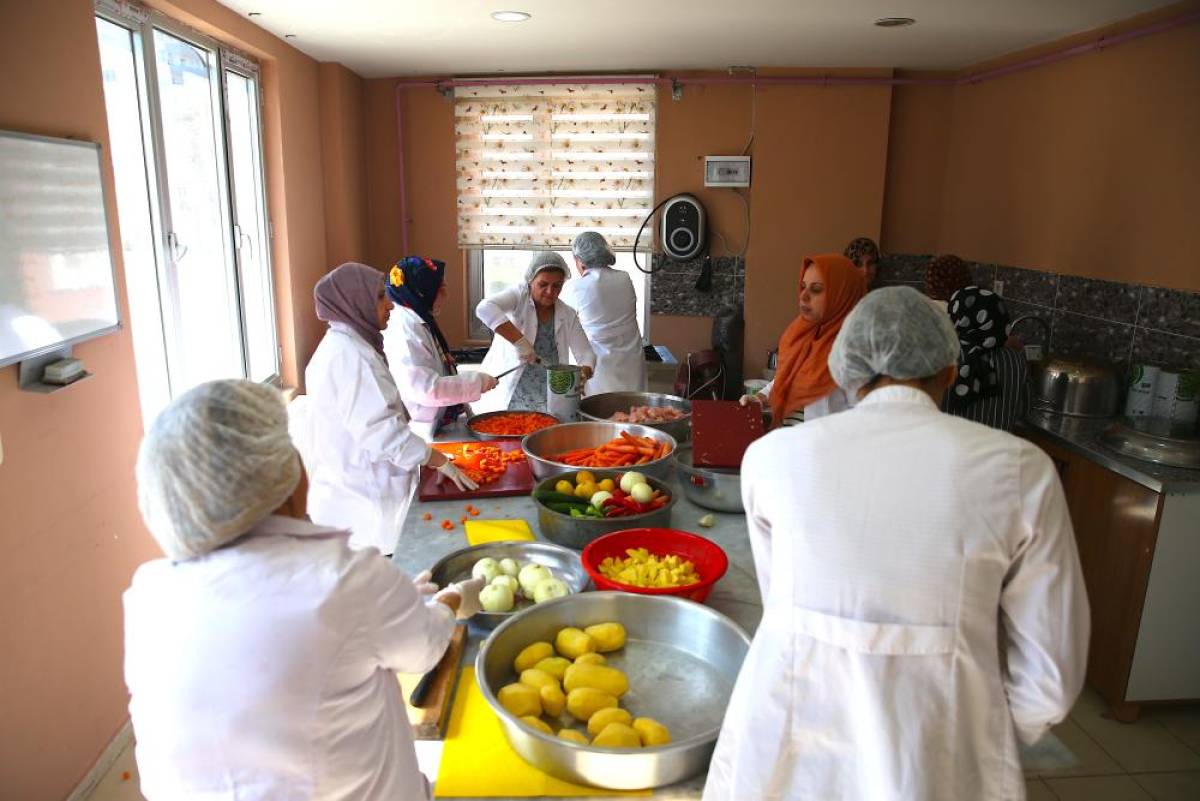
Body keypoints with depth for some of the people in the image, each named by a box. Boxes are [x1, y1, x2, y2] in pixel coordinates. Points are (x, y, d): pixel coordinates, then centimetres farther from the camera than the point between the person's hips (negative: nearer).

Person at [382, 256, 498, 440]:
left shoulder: (419, 322, 10)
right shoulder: (404, 329, -21)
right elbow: (426, 389, -27)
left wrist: (461, 406, 17)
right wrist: (475, 381, -18)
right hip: (418, 435, -9)